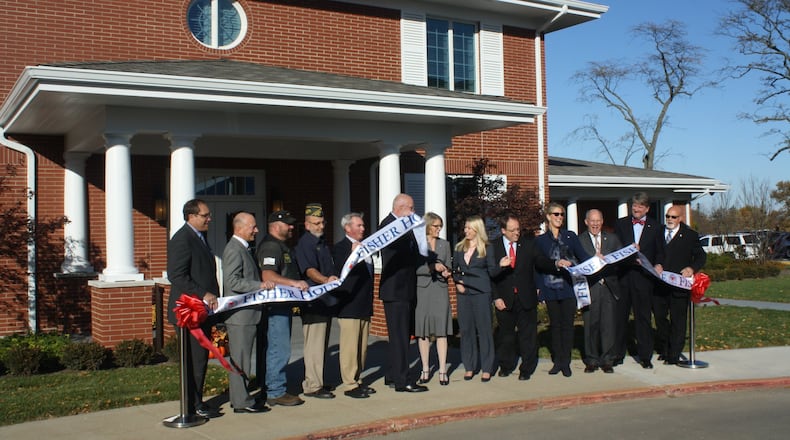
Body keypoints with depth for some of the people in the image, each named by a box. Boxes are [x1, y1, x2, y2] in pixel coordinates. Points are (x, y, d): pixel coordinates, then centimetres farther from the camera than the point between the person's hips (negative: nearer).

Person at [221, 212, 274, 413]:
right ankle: (241, 402, 2)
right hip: (240, 314, -10)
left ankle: (240, 397, 23)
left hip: (248, 312, 10)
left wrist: (263, 285, 14)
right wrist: (260, 285, -24)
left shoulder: (244, 248, 17)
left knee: (242, 357, 15)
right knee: (240, 359, -4)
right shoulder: (234, 249, -15)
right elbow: (232, 281, -22)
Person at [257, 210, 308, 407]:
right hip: (276, 305, -11)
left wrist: (298, 284, 25)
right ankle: (276, 392, -3)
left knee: (280, 348, 15)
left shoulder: (281, 245, 20)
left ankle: (276, 389, 22)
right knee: (279, 349, -8)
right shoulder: (271, 246, -14)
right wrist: (293, 283, -33)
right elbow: (267, 275, -27)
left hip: (283, 304, 11)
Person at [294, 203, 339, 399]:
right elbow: (309, 270, -25)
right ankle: (312, 386, -4)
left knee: (322, 344, 15)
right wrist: (325, 280, -41)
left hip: (326, 300, 10)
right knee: (314, 344, -8)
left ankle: (317, 381, 24)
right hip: (313, 301, -10)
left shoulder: (322, 242, 18)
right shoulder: (304, 243, -11)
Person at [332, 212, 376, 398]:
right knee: (350, 346, -5)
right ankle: (349, 384, 1)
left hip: (365, 306, 8)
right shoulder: (340, 248, -7)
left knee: (362, 346, 12)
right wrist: (353, 254, -30)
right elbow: (340, 271, -22)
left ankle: (357, 380, 21)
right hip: (349, 306, -8)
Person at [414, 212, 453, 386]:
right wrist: (433, 267, -15)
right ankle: (425, 369, 11)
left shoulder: (445, 244, 14)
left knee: (441, 331, -2)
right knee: (423, 331, 2)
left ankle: (442, 370, 1)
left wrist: (446, 272, -3)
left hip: (440, 290, 3)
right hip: (422, 289, -2)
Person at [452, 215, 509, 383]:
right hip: (463, 293, 3)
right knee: (466, 329, 5)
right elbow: (454, 269, 16)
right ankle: (469, 367, 14)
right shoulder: (459, 248, 11)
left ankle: (486, 368, 4)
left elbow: (492, 272, 0)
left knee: (484, 329, -2)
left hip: (481, 293, -3)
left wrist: (500, 265, -18)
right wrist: (457, 282, 0)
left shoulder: (486, 248, 1)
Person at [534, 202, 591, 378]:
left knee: (567, 324, -1)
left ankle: (566, 362, 5)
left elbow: (582, 255, 2)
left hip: (568, 287, 0)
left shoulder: (570, 236, 10)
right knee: (555, 324, 6)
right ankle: (557, 361, 14)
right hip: (551, 288, 0)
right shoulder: (540, 240, 8)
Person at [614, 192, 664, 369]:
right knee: (619, 316, 3)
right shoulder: (620, 224, 9)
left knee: (643, 317, 3)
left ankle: (645, 356, 11)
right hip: (622, 276, 1)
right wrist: (630, 252, -9)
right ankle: (618, 354, 13)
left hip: (643, 276, -1)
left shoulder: (655, 227, 8)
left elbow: (659, 253, 8)